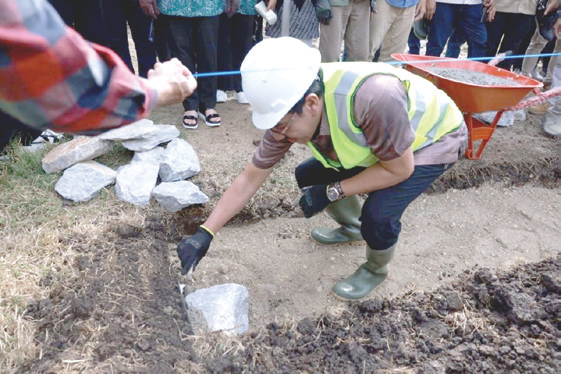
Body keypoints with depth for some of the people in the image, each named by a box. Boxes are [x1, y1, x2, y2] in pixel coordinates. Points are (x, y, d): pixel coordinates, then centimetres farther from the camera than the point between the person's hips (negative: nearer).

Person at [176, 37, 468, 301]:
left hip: (436, 136, -6)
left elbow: (400, 169, -28)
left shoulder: (372, 96, -43)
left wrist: (331, 192, -25)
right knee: (309, 176, 0)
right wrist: (204, 233, -16)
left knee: (378, 213, -27)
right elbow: (251, 178, -13)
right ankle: (352, 228, 28)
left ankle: (376, 270, 8)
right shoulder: (289, 113, -21)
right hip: (383, 138, 6)